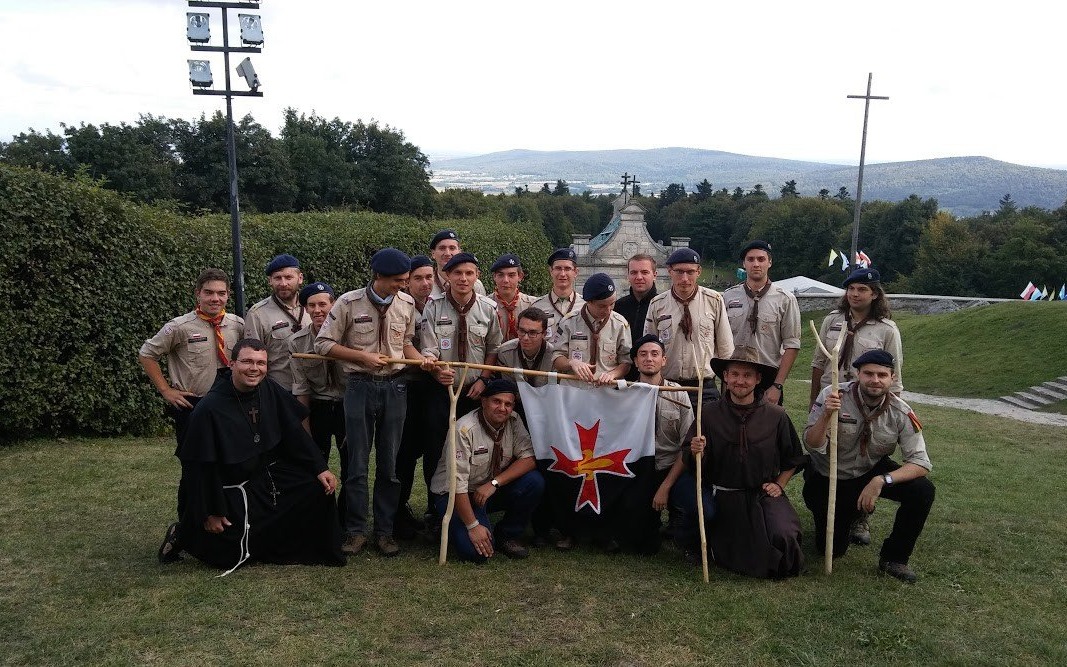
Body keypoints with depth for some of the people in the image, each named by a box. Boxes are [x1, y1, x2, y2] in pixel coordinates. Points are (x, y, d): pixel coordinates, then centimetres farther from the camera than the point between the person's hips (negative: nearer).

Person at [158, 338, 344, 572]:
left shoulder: (270, 390, -5)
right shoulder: (210, 408, -21)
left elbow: (294, 433, 1)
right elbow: (201, 466, -16)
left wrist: (321, 468, -4)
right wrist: (210, 513, -11)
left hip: (272, 472, 6)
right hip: (235, 489, -6)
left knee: (320, 488, -8)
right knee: (232, 558, -3)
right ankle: (183, 535, 23)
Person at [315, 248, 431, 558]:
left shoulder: (407, 303, 2)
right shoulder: (349, 303, -8)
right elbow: (323, 343, -4)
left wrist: (423, 360, -6)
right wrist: (363, 356, -13)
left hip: (395, 387, 3)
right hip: (360, 387, -2)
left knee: (389, 463, 8)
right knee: (358, 463, 4)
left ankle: (385, 531, 20)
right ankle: (355, 531, 17)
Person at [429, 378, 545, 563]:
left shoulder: (513, 421, -7)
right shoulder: (465, 429, -24)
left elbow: (529, 458, -12)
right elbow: (457, 483, -25)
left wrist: (494, 483, -24)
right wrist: (473, 525, -26)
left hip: (492, 490, 5)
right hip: (456, 495, -5)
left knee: (534, 481, -20)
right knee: (476, 551, -26)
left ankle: (507, 536, 0)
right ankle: (453, 526, 8)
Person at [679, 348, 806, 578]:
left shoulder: (775, 416, -3)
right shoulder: (709, 413, -5)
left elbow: (793, 458, 13)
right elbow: (695, 466, -2)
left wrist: (779, 485, 2)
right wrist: (696, 453, -24)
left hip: (764, 495, 0)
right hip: (725, 497, 0)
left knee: (782, 537, -24)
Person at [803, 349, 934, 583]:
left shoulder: (901, 413, -16)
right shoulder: (832, 396, -21)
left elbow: (921, 462, -20)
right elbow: (812, 446, -23)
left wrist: (882, 480, -35)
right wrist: (826, 415, -42)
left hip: (873, 472, 2)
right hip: (828, 478, -1)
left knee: (923, 491, -24)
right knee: (831, 548, -4)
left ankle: (894, 558, -3)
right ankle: (851, 510, 32)